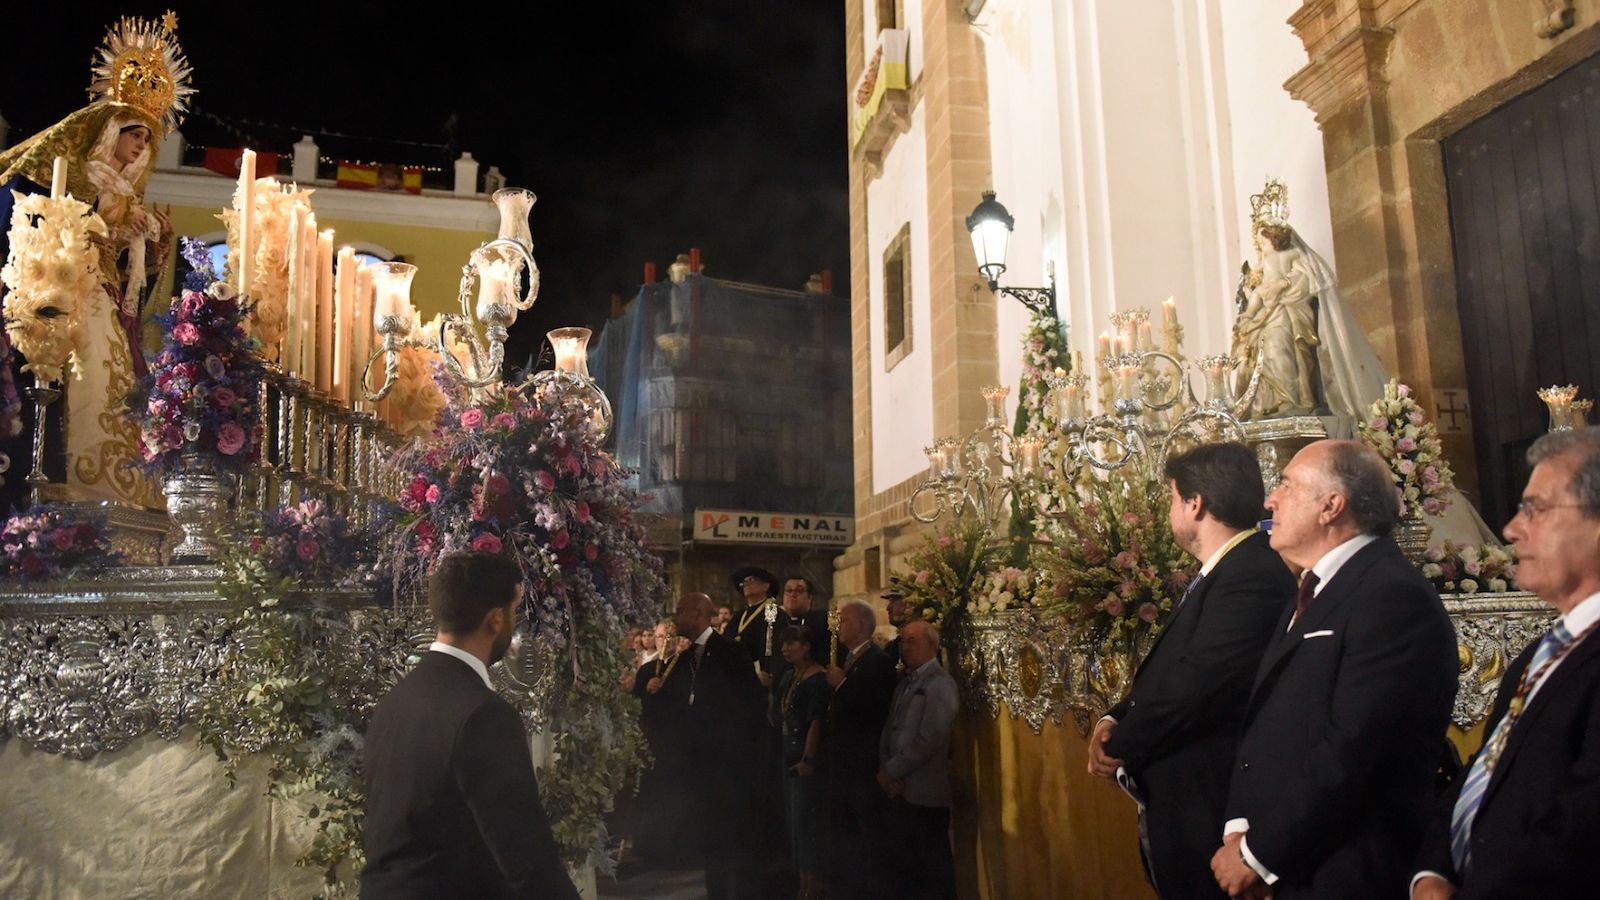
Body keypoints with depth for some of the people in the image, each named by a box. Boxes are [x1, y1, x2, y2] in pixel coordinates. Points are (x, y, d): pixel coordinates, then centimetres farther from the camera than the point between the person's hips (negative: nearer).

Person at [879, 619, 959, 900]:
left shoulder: (940, 684, -11)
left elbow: (929, 740, -18)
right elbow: (889, 728, 14)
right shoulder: (905, 682, 15)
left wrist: (892, 770, -12)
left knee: (934, 870, 2)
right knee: (904, 866, 14)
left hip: (926, 793, -8)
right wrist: (884, 768, -2)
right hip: (899, 789, 8)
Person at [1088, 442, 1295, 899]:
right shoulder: (1224, 571, 12)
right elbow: (1167, 672, 12)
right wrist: (1115, 720, -6)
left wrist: (1118, 749, -12)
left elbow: (1194, 688, -27)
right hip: (1186, 806, 9)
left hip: (1210, 811, -9)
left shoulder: (1253, 577, -22)